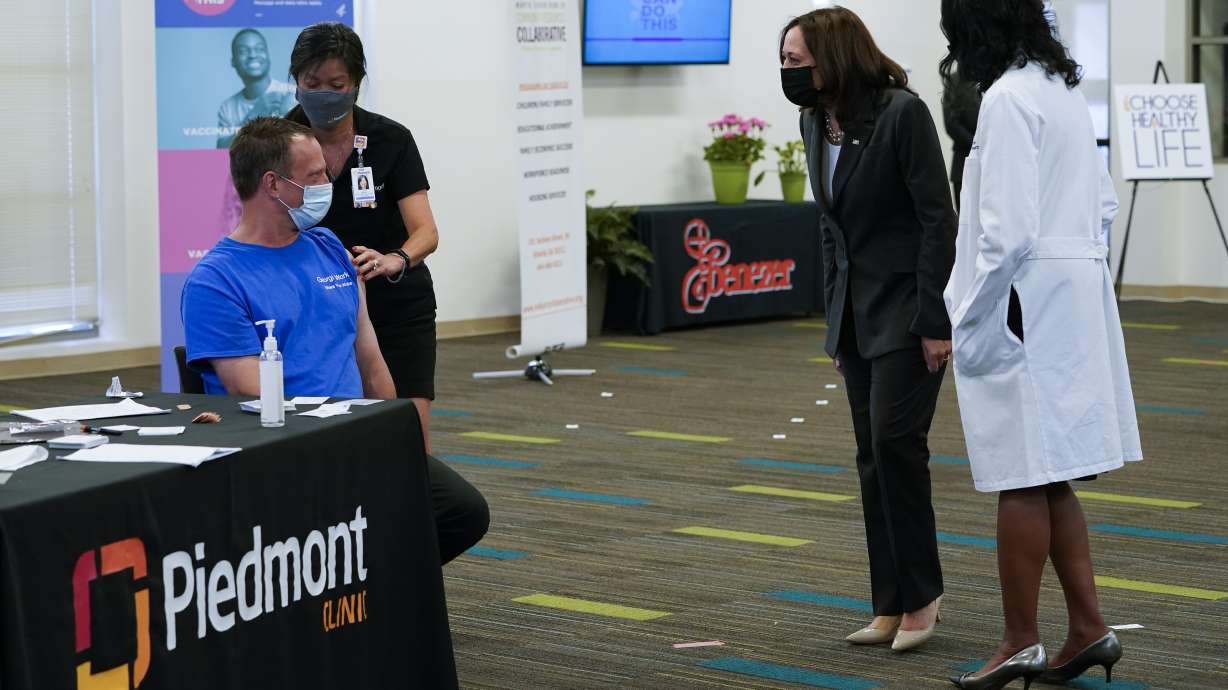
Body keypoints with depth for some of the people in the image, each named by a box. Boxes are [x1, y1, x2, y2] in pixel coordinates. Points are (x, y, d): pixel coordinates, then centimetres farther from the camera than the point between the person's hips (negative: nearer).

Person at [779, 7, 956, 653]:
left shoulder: (902, 113, -15)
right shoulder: (815, 122, 7)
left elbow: (937, 219, -15)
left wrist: (933, 321, -18)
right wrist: (834, 322, 14)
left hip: (907, 309, -8)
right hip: (856, 311, 8)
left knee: (894, 440, -13)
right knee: (873, 457, 7)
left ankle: (920, 594, 1)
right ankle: (891, 607, 12)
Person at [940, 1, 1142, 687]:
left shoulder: (1008, 99, -15)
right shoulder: (1065, 90, 13)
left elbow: (1008, 228, -20)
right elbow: (1103, 204, 18)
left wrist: (971, 323, -12)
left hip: (1025, 309, -9)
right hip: (1076, 298, 9)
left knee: (1025, 479, -1)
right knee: (1047, 476, 15)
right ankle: (1088, 628, 17)